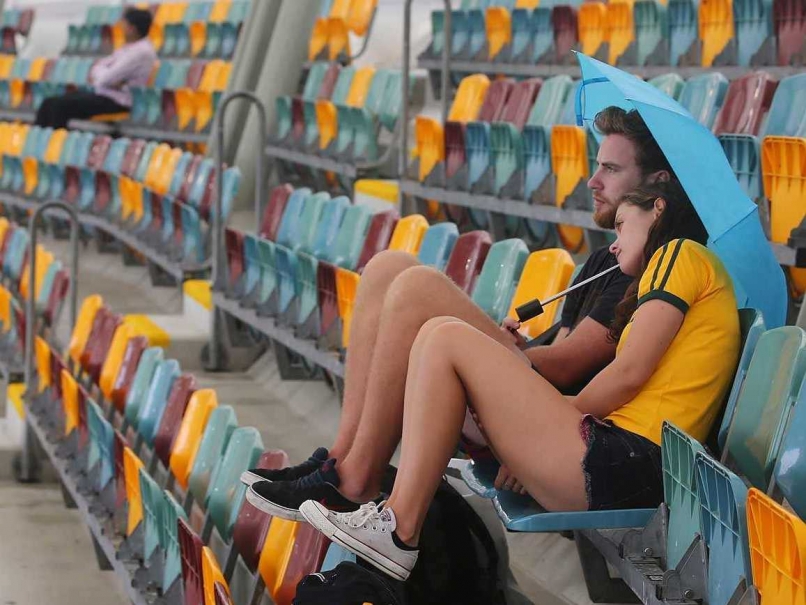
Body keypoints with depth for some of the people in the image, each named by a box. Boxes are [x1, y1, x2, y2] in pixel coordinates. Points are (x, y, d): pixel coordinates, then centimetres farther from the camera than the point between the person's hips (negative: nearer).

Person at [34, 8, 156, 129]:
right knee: (49, 103, -1)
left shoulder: (141, 51, -15)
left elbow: (106, 79, -20)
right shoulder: (128, 47, 16)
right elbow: (96, 69, 15)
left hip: (117, 101, -10)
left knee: (60, 105, -22)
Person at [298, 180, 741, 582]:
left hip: (621, 463, -10)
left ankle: (397, 530, -14)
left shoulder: (682, 252, 3)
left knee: (444, 338, -9)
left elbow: (630, 373, -7)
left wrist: (555, 425, 4)